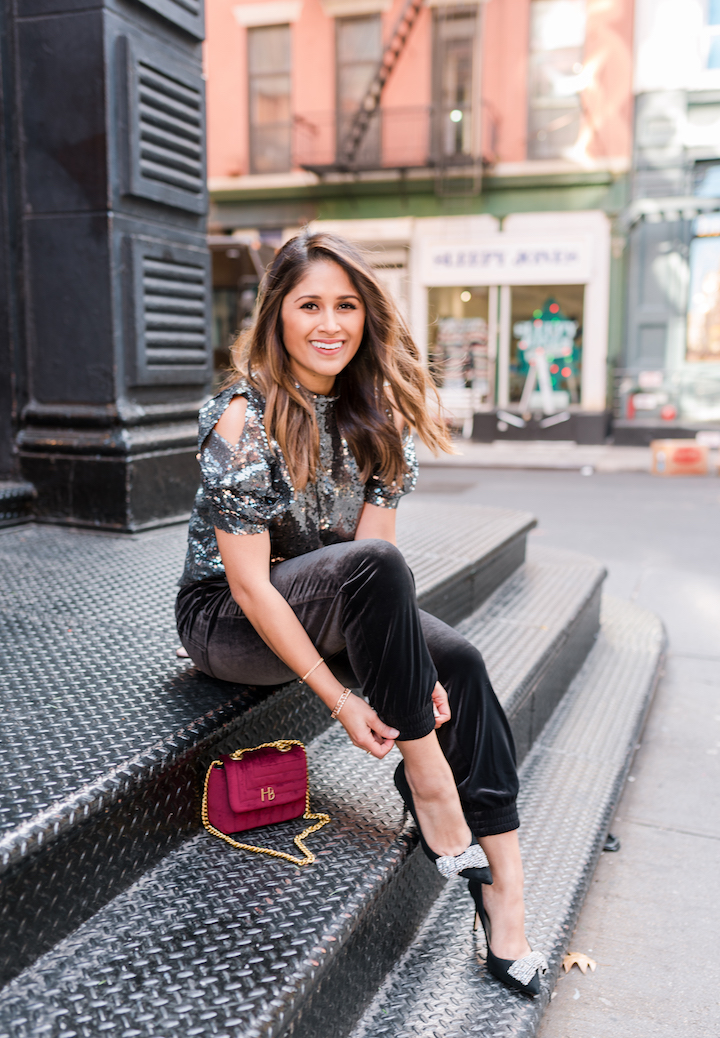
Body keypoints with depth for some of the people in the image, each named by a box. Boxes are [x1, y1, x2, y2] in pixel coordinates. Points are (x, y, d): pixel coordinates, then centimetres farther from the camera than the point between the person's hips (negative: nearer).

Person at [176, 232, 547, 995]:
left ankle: (501, 886, -14)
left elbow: (376, 536, -7)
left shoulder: (372, 414, 0)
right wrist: (341, 700, -25)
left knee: (459, 663, -18)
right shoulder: (244, 418, -19)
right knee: (370, 568, -33)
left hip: (331, 607, 6)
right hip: (226, 620, -6)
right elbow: (250, 585, -22)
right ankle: (429, 785, -21)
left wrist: (412, 668, -20)